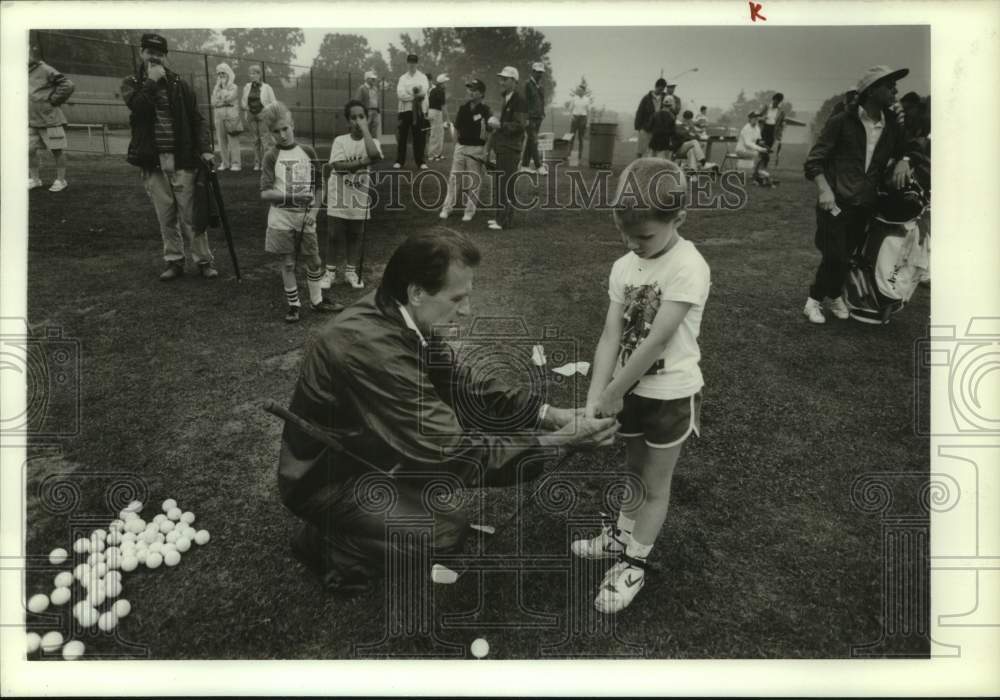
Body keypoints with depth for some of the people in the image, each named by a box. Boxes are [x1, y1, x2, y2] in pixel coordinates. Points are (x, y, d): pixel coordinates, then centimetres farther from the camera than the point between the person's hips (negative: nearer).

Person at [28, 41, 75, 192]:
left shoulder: (46, 71, -11)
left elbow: (68, 85, -16)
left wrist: (53, 100, -11)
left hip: (51, 120, -7)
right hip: (32, 122, 7)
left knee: (57, 151, 1)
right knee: (31, 150, 6)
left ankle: (61, 180, 10)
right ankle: (34, 179, 16)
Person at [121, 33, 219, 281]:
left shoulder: (178, 83, 8)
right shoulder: (131, 83, 10)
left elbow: (196, 118, 6)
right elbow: (137, 106, -12)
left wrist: (204, 149, -5)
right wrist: (152, 81, -10)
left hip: (182, 159, -1)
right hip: (153, 162, 1)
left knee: (191, 214, -1)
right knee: (165, 217, 5)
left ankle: (204, 261, 8)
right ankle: (174, 261, 15)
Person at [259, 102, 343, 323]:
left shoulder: (308, 152, 3)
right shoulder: (271, 157, -4)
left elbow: (317, 186, 8)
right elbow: (265, 193, -11)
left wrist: (314, 211, -5)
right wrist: (291, 197, -24)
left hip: (306, 216, 2)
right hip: (282, 218, -2)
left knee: (314, 261, 9)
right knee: (288, 263, 5)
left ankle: (316, 301, 26)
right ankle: (293, 305, 18)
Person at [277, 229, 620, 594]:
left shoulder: (398, 315, -10)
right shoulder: (371, 346, -36)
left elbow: (461, 382, -1)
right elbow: (451, 451, -32)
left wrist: (549, 413, -11)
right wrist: (555, 443, -27)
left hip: (363, 449, 9)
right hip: (325, 477, -8)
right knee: (446, 530, -21)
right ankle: (336, 552, 5)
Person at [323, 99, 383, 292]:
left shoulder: (372, 141, -4)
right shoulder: (340, 140, -6)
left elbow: (374, 155, -28)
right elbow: (339, 165, -18)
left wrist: (365, 129, -21)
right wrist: (365, 162, -22)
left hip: (360, 198, 1)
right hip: (339, 197, -1)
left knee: (355, 235, 11)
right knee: (336, 235, 6)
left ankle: (350, 271, 25)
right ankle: (330, 272, 17)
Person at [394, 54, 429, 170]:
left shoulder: (422, 77, 8)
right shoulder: (402, 78, 10)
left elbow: (424, 91, -9)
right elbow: (400, 94, -5)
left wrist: (408, 95, -11)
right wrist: (415, 96, -11)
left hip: (418, 110, -1)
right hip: (404, 109, 1)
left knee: (418, 136, 0)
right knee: (402, 136, 2)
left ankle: (420, 162, 4)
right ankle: (400, 161, 8)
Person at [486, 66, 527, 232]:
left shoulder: (519, 101, -13)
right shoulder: (505, 99, 17)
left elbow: (519, 125, -20)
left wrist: (499, 125, -19)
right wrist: (495, 122, 10)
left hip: (511, 149, -10)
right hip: (502, 148, 10)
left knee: (507, 186, -7)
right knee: (499, 185, 15)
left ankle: (505, 220, -2)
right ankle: (500, 216, 24)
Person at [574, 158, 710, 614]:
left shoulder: (688, 268, -24)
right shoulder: (623, 267, -4)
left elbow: (655, 342, -26)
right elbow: (610, 336, -9)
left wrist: (611, 394, -20)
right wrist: (595, 398, -19)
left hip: (671, 395, -5)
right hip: (631, 389, 6)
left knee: (655, 484, 12)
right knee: (634, 470, 25)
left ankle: (633, 564, 29)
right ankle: (622, 535, 46)